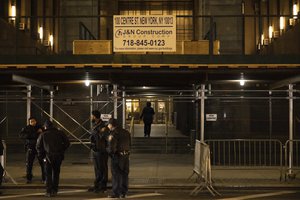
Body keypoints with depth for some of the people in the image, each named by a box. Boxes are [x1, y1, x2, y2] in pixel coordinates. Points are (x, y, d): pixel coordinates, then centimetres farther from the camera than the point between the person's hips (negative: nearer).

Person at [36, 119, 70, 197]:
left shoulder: (43, 135, 4)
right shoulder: (59, 133, 7)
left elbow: (38, 146, 3)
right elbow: (67, 142, 3)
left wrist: (42, 156, 12)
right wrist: (62, 151, 11)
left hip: (49, 156, -2)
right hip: (58, 156, 2)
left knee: (48, 174, 8)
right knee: (56, 173, 15)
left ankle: (49, 192, 1)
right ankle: (54, 191, 16)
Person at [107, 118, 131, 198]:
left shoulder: (113, 135, -17)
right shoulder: (126, 132, 6)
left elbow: (111, 149, -19)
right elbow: (129, 144, 12)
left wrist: (108, 149, 2)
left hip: (117, 156, -6)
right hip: (126, 156, 6)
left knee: (116, 175, 5)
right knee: (124, 174, 14)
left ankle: (115, 193, 9)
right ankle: (123, 193, 20)